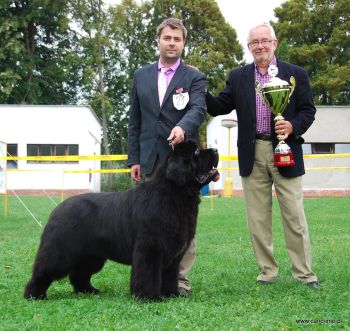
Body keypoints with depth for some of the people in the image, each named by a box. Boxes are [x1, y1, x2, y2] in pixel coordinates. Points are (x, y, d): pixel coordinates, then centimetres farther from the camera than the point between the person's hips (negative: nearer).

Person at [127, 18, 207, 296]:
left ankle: (180, 278, 6)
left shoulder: (194, 77, 4)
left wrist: (182, 127, -36)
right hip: (150, 161, 3)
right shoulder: (141, 75, 14)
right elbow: (135, 121, 13)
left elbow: (198, 109, -14)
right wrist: (134, 159, 7)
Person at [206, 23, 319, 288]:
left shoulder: (296, 74, 5)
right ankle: (267, 272, 15)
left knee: (294, 216, 1)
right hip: (252, 156, 2)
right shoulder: (238, 77, 10)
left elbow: (308, 110, 4)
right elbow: (219, 107, 7)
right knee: (258, 218, 5)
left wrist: (294, 126, -15)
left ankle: (305, 273, 9)